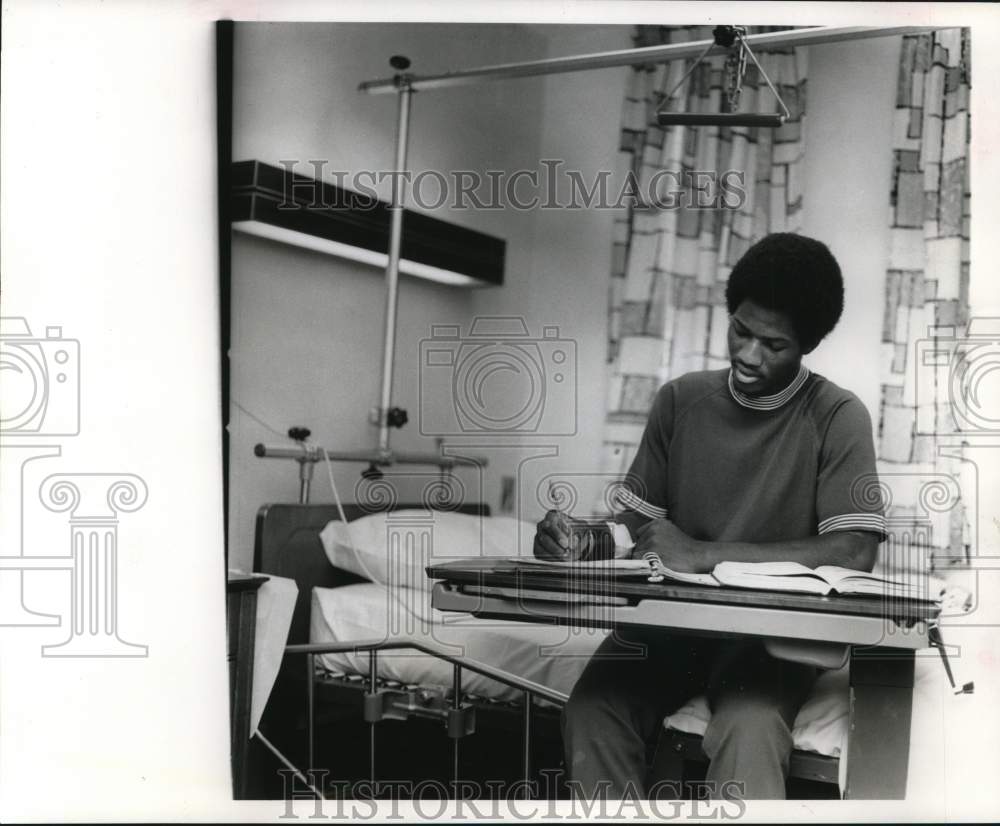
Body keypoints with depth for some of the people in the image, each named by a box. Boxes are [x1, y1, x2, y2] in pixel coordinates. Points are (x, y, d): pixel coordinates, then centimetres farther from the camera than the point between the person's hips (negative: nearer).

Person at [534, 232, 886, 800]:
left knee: (748, 731, -35)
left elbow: (854, 554, -16)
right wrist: (580, 540, -12)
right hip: (670, 621, 3)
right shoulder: (681, 400, 8)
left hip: (773, 632, -3)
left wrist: (702, 554, -21)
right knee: (591, 710, -27)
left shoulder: (837, 417, -4)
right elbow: (639, 525, 12)